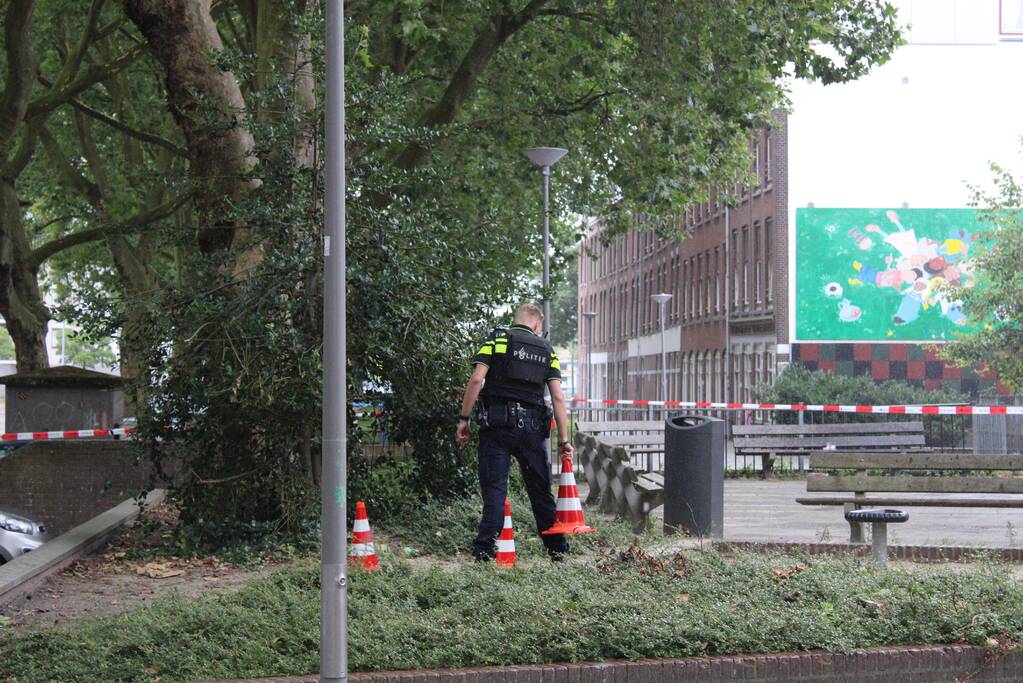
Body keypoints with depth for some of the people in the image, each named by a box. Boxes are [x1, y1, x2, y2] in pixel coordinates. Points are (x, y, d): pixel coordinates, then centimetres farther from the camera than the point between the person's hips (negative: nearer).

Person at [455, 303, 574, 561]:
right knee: (541, 489, 11)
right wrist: (563, 440, 5)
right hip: (532, 427, 2)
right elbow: (558, 397, 5)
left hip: (497, 424, -2)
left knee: (494, 486, -2)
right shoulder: (547, 350, 13)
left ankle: (485, 547, -12)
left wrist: (464, 419, -3)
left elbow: (476, 379, -6)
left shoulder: (497, 339, 7)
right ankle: (557, 548, 18)